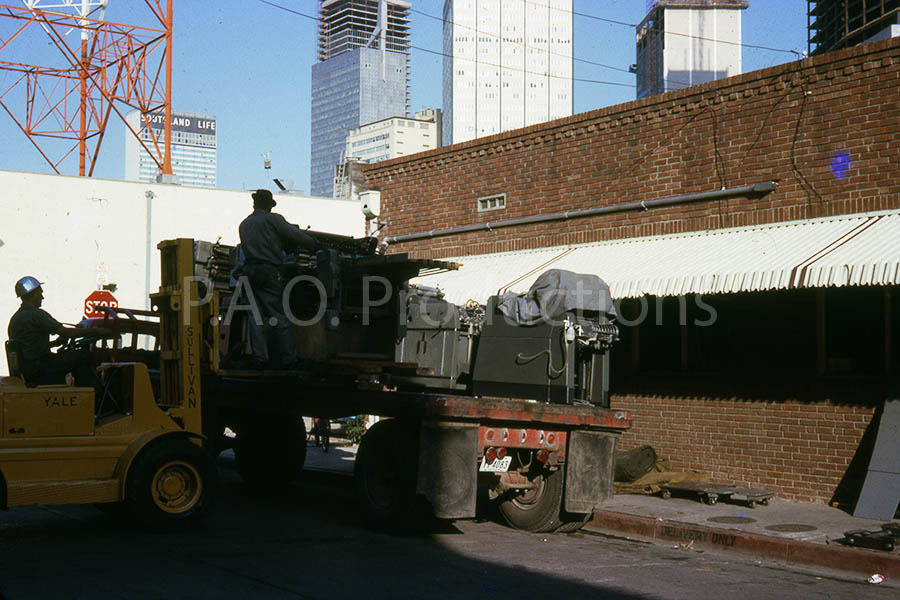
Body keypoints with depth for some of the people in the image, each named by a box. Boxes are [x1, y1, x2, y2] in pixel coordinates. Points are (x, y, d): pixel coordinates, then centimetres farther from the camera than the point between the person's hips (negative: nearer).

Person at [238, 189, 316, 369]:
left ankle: (259, 358, -1)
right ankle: (289, 359, 0)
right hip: (269, 271, -5)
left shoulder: (244, 224, 19)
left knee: (256, 315, 6)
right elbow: (295, 236, -5)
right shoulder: (273, 219, -2)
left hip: (250, 271, 5)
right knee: (280, 316, -2)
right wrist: (313, 244, 11)